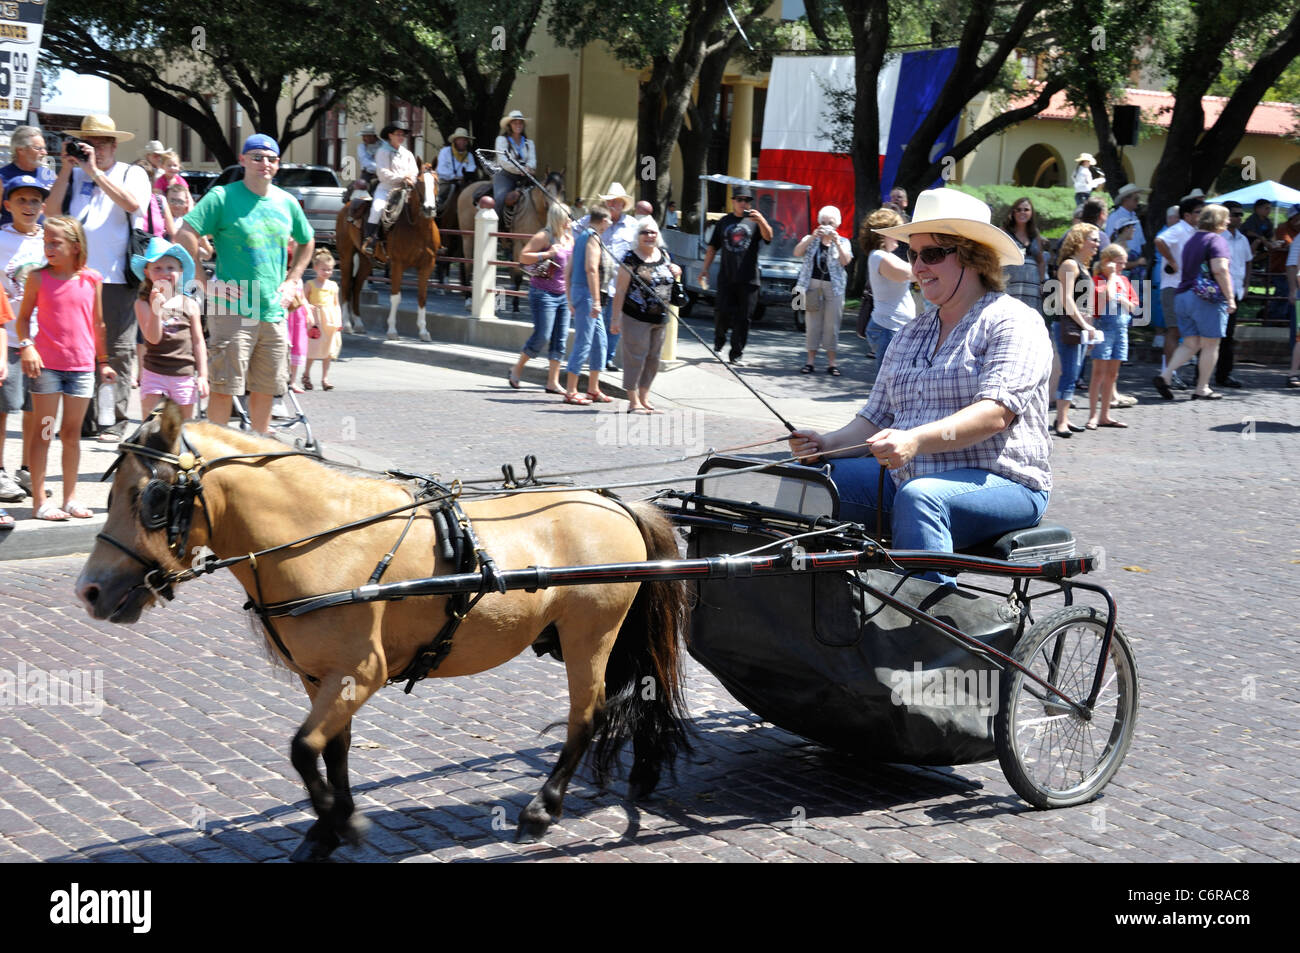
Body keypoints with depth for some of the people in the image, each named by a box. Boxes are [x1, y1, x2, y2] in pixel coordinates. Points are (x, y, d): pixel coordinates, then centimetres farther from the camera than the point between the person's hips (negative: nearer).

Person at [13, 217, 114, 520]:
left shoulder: (91, 280, 3)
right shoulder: (38, 278, -1)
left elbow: (97, 323, 11)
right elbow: (23, 317, 2)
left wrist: (103, 361, 13)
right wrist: (26, 346, -14)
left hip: (82, 367, 2)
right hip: (45, 365, -2)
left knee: (72, 433, 10)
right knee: (43, 432, 1)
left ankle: (70, 497, 18)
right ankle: (39, 500, 5)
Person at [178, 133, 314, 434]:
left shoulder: (286, 202, 11)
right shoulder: (222, 197, -5)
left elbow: (307, 242, 28)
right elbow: (185, 236, -13)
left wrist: (290, 281, 15)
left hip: (273, 311, 5)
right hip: (233, 310, -5)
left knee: (266, 387, 11)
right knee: (224, 387, -5)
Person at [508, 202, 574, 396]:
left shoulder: (569, 238, 13)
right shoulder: (544, 237, -9)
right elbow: (523, 257, -14)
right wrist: (547, 254, -21)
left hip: (563, 294, 7)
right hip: (543, 293, -7)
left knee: (560, 339, 3)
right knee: (542, 336, -8)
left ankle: (553, 382, 7)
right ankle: (516, 370, 12)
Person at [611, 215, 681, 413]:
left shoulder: (664, 255, 11)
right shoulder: (631, 258, -9)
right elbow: (620, 290, -11)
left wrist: (676, 274, 3)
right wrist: (616, 318, -16)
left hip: (660, 318, 7)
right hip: (636, 317, -7)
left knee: (653, 358, 13)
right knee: (636, 357, -4)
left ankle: (644, 398, 24)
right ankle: (633, 402, 3)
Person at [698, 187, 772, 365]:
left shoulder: (754, 221, 7)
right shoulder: (724, 222, 13)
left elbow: (768, 237, -12)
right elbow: (713, 247, 17)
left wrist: (761, 220, -30)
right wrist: (704, 269, 9)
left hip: (748, 279, -1)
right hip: (726, 277, 1)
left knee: (743, 318, -1)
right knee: (722, 312, -6)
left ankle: (736, 354, 7)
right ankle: (719, 341, 21)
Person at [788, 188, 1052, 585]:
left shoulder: (1013, 323, -4)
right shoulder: (910, 335, 19)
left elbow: (994, 414, -19)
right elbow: (876, 418, 16)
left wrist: (917, 440, -33)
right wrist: (828, 444, -6)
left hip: (1001, 483, -7)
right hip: (907, 477, 7)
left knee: (920, 497, -38)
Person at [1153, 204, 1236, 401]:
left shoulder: (1190, 241, 17)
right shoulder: (1216, 240, -9)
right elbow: (1220, 269, -21)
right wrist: (1230, 298, -19)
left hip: (1184, 295, 8)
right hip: (1208, 297, -8)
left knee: (1190, 344, 9)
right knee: (1210, 344, 2)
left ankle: (1165, 375, -8)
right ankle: (1202, 388, 5)